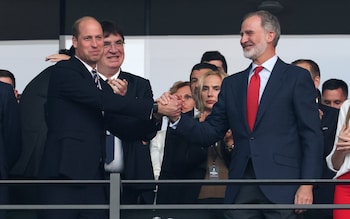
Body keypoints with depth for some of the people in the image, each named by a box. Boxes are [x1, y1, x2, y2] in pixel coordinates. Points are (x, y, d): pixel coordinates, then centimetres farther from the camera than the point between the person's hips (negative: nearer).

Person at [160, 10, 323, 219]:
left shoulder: (297, 77, 2)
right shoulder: (232, 84, 16)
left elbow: (312, 136, -3)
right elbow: (211, 133, 13)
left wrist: (307, 185, -11)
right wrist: (177, 118, -4)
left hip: (281, 188, -4)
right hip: (241, 190, 4)